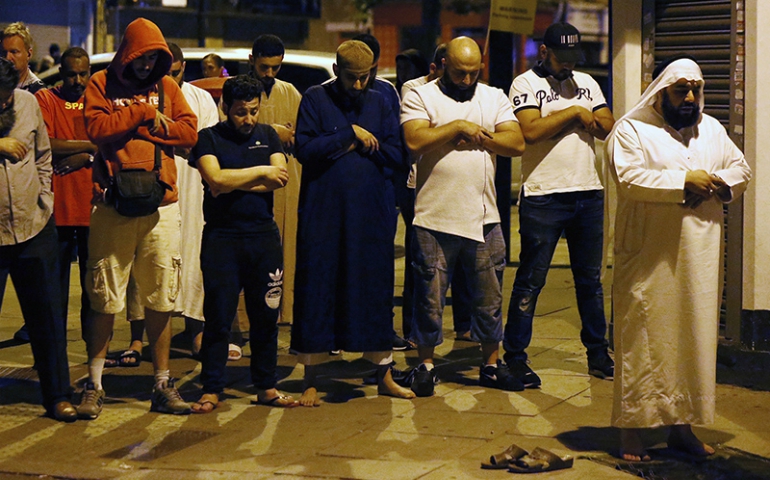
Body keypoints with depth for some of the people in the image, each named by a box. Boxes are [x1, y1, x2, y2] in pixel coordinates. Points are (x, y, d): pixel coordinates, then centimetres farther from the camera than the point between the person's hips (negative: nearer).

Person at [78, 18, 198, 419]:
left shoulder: (166, 86, 12)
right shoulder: (102, 84, 4)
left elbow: (189, 132, 2)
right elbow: (97, 129, -11)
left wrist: (133, 127, -6)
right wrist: (144, 113, -8)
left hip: (161, 204, 3)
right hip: (113, 204, -2)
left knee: (160, 301, 6)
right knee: (105, 300, 1)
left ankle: (163, 386, 14)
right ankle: (94, 386, 10)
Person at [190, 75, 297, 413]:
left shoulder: (267, 135, 13)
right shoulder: (209, 138, 2)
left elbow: (280, 178, -3)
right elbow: (215, 179, -14)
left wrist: (234, 182, -9)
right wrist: (261, 172, -7)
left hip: (264, 236, 3)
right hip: (221, 237, -3)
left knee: (266, 316, 6)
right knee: (218, 317, -2)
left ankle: (266, 387, 16)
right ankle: (211, 390, 5)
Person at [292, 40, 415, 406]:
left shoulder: (379, 104, 10)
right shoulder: (315, 99, 1)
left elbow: (395, 155, 1)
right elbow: (305, 149, -12)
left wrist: (357, 147, -8)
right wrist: (350, 133, -14)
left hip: (372, 214, 3)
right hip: (322, 211, -3)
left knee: (375, 290, 7)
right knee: (317, 290, 0)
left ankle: (384, 376, 16)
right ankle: (311, 380, 9)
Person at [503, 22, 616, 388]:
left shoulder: (586, 83, 15)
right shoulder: (526, 84, -1)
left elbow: (607, 126, 6)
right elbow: (531, 130, -16)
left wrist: (573, 117, -8)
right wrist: (574, 113, -10)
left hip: (589, 193, 5)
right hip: (543, 196, -5)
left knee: (590, 278, 12)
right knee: (530, 281, -2)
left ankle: (598, 353, 22)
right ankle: (514, 356, 5)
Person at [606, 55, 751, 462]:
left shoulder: (712, 130, 16)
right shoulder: (631, 131, -3)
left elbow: (741, 168, 16)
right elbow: (629, 177, -17)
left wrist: (722, 183, -6)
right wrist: (684, 180, -19)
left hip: (700, 259, 6)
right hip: (649, 259, -6)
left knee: (695, 338, 9)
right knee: (644, 341, -4)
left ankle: (683, 426, 20)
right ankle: (632, 431, 3)